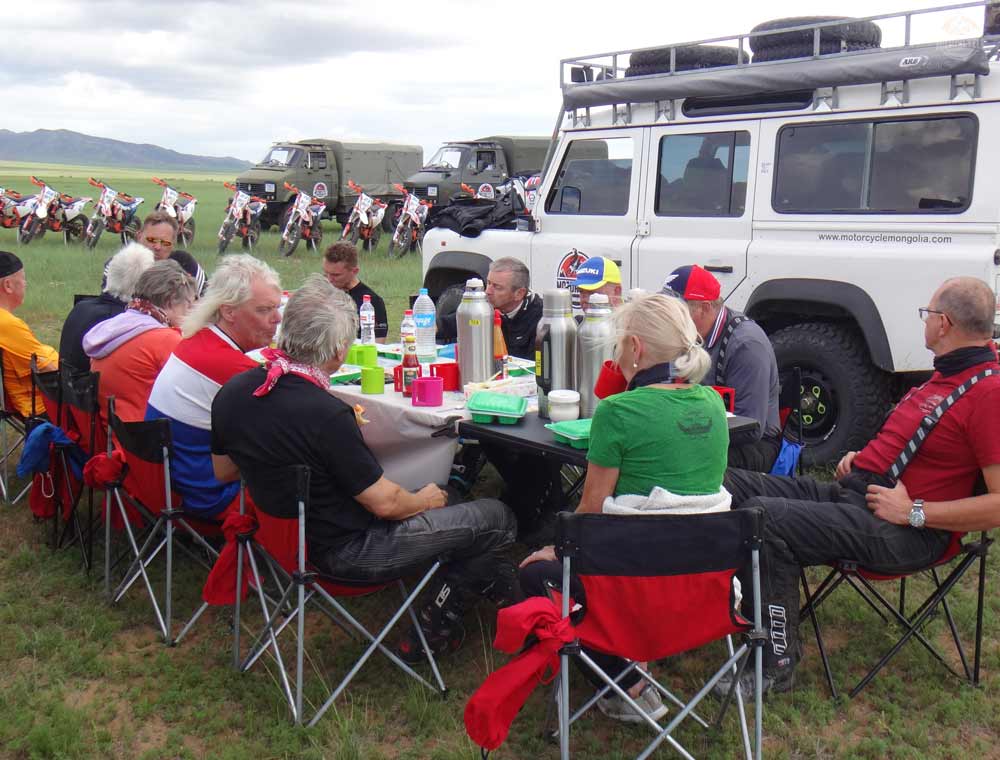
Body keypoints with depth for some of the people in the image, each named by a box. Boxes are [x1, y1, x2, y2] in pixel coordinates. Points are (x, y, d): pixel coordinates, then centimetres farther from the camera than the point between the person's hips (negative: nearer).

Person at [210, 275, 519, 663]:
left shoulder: (232, 393, -6)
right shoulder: (326, 415, -30)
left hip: (288, 534, 9)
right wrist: (424, 500, 0)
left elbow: (223, 471, 11)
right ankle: (434, 627, 15)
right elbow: (385, 504, -21)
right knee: (496, 517, -2)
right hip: (348, 552, -9)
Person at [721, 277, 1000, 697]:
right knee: (728, 484, -2)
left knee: (762, 517, -29)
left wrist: (914, 511, -20)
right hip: (851, 490, 10)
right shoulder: (947, 374, 16)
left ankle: (776, 663, -15)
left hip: (906, 534, -10)